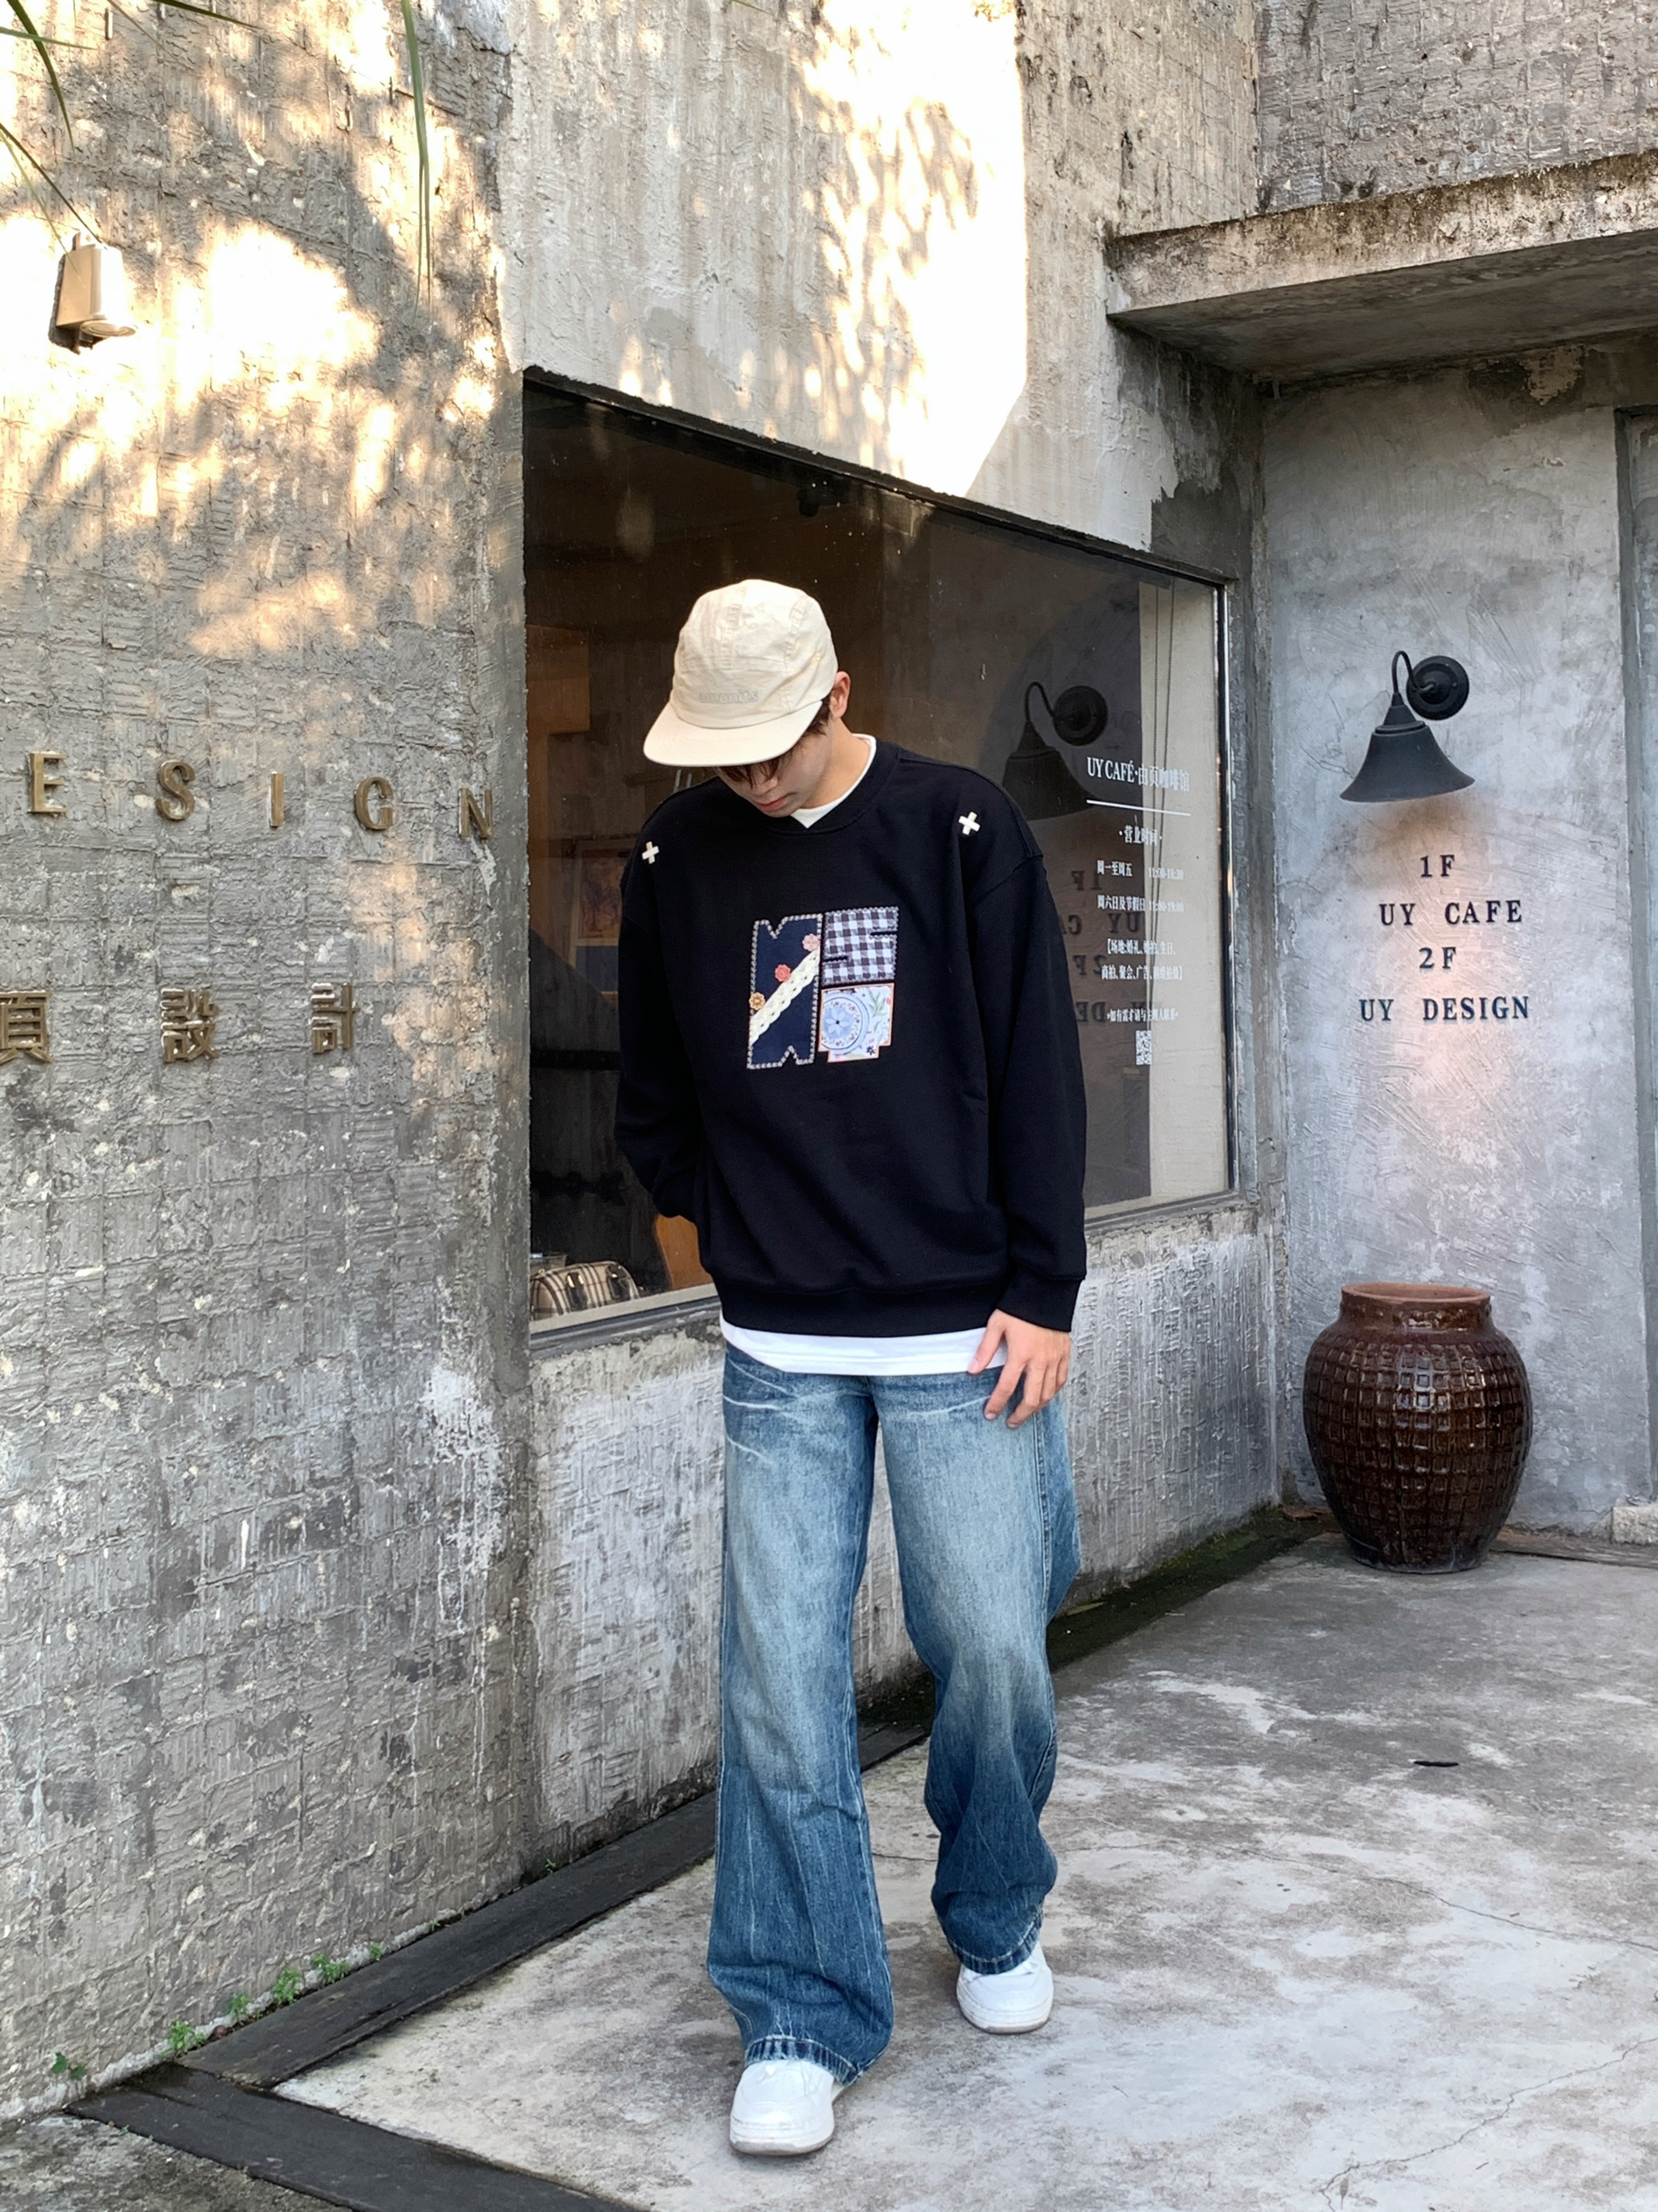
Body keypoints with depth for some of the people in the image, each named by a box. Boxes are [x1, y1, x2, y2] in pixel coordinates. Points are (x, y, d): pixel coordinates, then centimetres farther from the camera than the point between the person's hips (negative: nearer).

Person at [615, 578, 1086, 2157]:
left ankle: (996, 1922, 31)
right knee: (781, 1678, 0)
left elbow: (1039, 1074, -2)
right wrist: (738, 1229, 5)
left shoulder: (963, 832, -1)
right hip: (780, 1353, 1)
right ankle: (801, 2019, 14)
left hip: (965, 1337, -1)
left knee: (993, 1650, 3)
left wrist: (1041, 1291, -5)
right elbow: (652, 1098, 14)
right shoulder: (675, 858, 4)